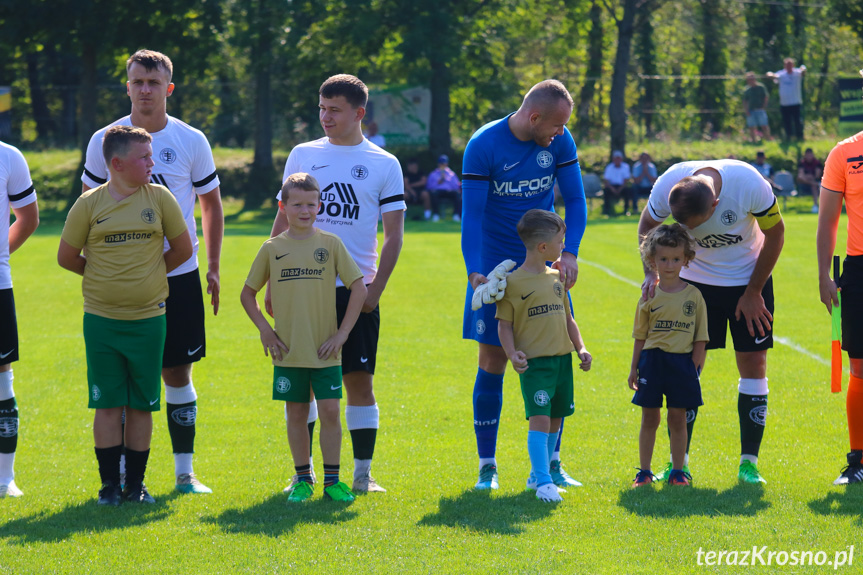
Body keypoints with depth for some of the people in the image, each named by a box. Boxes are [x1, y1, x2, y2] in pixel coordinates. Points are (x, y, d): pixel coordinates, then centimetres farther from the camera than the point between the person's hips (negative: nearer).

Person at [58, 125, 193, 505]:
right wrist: (105, 277, 8)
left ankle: (136, 482, 14)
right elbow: (66, 257, 5)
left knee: (142, 404, 5)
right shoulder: (89, 204, -4)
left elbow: (183, 249, 8)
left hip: (148, 318, 1)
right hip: (101, 318, -1)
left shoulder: (159, 198, -1)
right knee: (107, 403, 1)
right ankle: (109, 483, 9)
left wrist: (150, 274, 8)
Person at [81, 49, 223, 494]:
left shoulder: (192, 142, 1)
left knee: (178, 372, 4)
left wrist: (213, 267, 5)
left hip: (178, 277, 0)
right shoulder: (104, 141, 0)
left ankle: (184, 473, 12)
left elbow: (211, 204, 10)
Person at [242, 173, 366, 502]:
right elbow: (247, 293, 12)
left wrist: (343, 332, -6)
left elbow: (359, 288, -1)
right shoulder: (272, 249, 3)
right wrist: (265, 330, 2)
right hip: (288, 351, 1)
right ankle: (302, 479, 16)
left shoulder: (330, 244, 0)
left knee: (330, 412, -3)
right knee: (296, 414, 6)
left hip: (324, 351, -1)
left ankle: (331, 479, 6)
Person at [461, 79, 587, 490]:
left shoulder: (559, 141, -4)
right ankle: (487, 465, 7)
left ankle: (550, 461, 10)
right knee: (492, 363, -2)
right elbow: (471, 214, -15)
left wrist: (570, 252, -13)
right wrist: (475, 272, -26)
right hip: (495, 267, -3)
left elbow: (575, 200, 2)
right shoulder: (483, 145, -15)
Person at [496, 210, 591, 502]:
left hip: (562, 358, 7)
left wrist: (580, 347, 10)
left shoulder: (556, 278, 13)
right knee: (539, 419, -16)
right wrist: (512, 353, -20)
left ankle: (538, 475, 26)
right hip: (534, 361, -7)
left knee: (555, 420, 12)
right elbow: (504, 324, -5)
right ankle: (543, 481, -18)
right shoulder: (513, 282, -7)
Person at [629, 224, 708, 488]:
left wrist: (695, 367, -3)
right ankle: (644, 471, 13)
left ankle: (678, 471, 13)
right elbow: (640, 337, 7)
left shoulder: (693, 295, 1)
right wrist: (634, 369, 5)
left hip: (682, 361, 0)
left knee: (678, 418, 4)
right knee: (649, 418, 5)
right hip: (652, 360, 0)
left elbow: (700, 338, 4)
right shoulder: (649, 296, 3)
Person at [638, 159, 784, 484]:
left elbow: (775, 234, -13)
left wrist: (753, 293, -9)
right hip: (694, 280, 1)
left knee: (753, 363, -5)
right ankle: (679, 462, 2)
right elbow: (646, 226, -3)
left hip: (748, 278, -1)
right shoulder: (668, 185, -26)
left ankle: (749, 463, 2)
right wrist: (651, 274, -18)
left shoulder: (750, 184, -31)